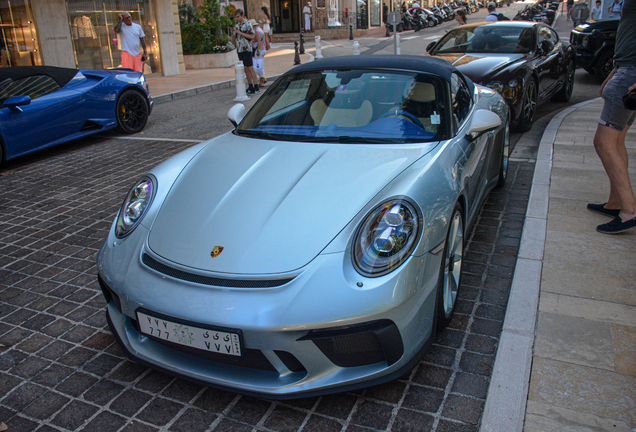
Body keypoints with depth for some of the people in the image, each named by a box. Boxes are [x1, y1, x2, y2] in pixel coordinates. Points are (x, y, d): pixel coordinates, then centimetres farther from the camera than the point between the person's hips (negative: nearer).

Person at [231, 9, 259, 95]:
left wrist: (240, 33, -15)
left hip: (246, 49, -6)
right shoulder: (237, 25, 15)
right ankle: (250, 87, 11)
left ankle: (256, 87, -9)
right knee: (245, 69, 7)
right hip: (239, 50, 6)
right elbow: (233, 39, 17)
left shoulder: (247, 24, -4)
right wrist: (232, 32, -2)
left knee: (250, 68, -10)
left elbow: (252, 36, -13)